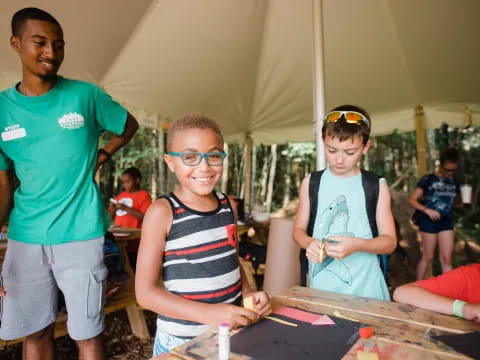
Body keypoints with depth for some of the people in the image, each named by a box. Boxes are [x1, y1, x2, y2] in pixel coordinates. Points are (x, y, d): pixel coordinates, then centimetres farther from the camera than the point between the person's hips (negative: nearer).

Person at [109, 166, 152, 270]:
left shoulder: (143, 195, -3)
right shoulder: (120, 195, 17)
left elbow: (145, 217, -16)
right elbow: (113, 217, 23)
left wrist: (126, 208, -17)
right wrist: (113, 209, 2)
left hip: (133, 243, -7)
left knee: (133, 270, -4)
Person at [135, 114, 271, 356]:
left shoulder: (228, 204, 0)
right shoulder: (162, 212, -16)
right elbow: (146, 291, -16)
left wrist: (247, 293, -4)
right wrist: (207, 313, -25)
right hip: (181, 340, -5)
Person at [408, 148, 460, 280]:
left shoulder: (454, 182, 10)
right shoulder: (428, 179, -6)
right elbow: (412, 200, -9)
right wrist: (426, 210, -24)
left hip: (447, 222, 4)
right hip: (429, 221, -4)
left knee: (446, 258, 2)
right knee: (428, 257, 4)